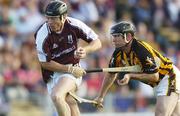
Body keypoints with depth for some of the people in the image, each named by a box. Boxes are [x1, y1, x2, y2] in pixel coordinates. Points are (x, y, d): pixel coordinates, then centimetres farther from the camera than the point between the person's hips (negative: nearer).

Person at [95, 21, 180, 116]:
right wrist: (101, 97, 12)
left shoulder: (143, 51, -29)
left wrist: (130, 76, -31)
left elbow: (154, 76, -27)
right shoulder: (118, 53, -5)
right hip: (158, 85, 9)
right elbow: (111, 75, 10)